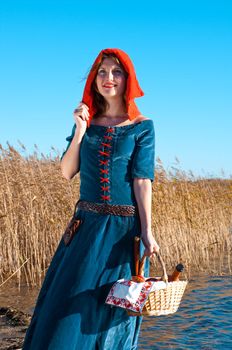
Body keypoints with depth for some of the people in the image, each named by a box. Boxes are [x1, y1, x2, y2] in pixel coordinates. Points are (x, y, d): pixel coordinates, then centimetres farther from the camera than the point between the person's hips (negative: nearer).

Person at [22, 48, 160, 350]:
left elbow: (142, 180, -7)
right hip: (87, 224, 3)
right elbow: (67, 172, 3)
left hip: (124, 228, -3)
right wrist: (80, 132, -8)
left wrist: (147, 232, -15)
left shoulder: (142, 127, 0)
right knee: (68, 301, 5)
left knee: (113, 312, 3)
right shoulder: (86, 121, 9)